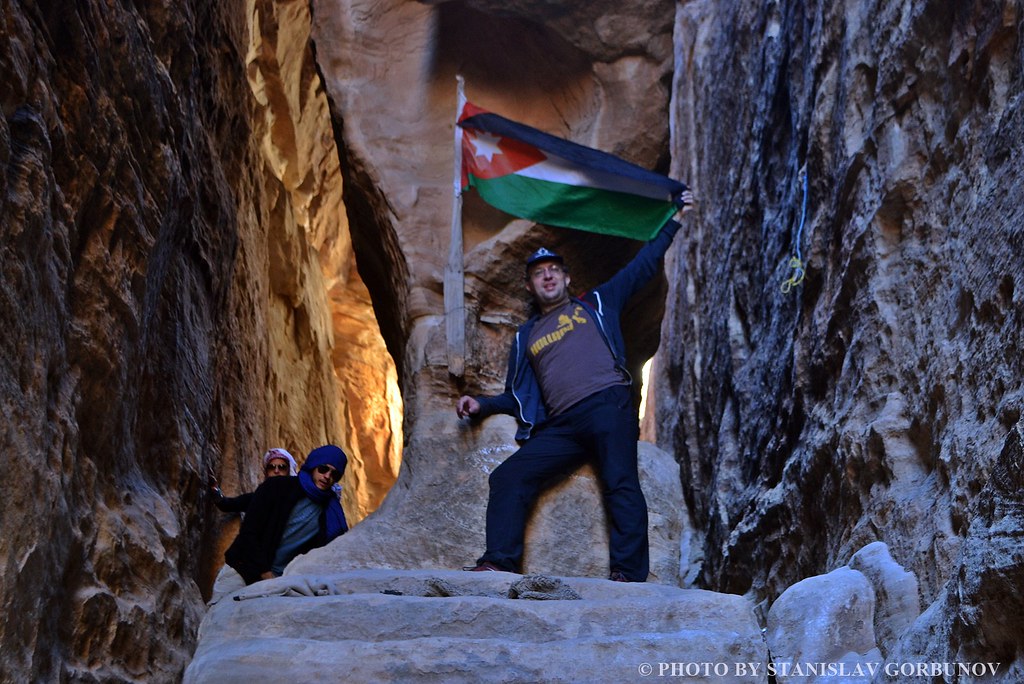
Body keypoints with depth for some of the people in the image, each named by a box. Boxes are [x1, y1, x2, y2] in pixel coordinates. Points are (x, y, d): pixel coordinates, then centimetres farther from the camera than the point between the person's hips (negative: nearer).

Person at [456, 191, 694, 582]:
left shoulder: (595, 304, 21)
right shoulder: (526, 337, 28)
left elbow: (643, 266, 21)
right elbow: (517, 396, 27)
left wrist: (675, 220, 18)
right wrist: (482, 405, 10)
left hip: (607, 405, -3)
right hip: (561, 426, 3)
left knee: (621, 484, -18)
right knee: (508, 477, -14)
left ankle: (628, 575, -24)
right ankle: (499, 563, -19)